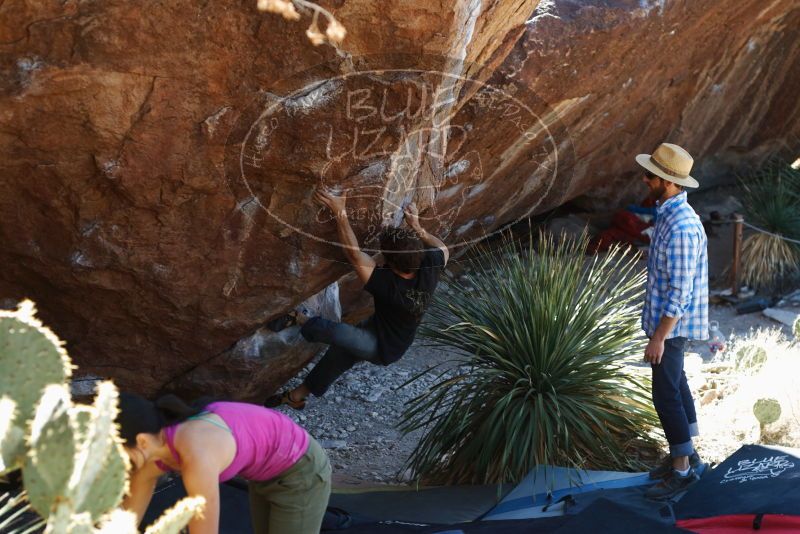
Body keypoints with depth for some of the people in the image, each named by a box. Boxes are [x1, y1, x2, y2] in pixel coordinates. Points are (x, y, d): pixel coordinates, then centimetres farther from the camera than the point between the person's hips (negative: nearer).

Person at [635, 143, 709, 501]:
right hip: (666, 320, 10)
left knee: (666, 394, -1)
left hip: (672, 325, -10)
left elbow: (680, 291, -25)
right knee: (675, 386, 19)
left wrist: (658, 337, -22)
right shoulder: (668, 213, 5)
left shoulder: (682, 227, -27)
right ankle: (686, 454, 32)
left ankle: (682, 469, 11)